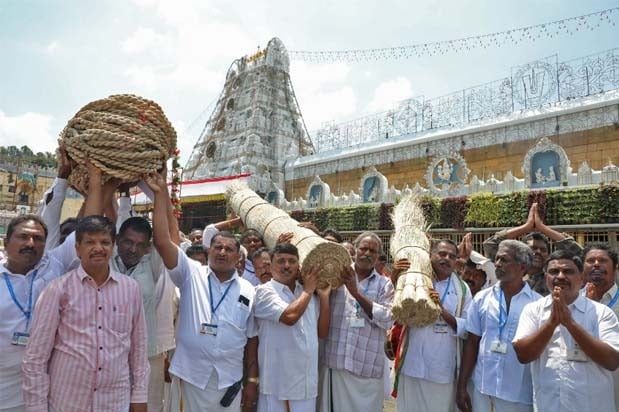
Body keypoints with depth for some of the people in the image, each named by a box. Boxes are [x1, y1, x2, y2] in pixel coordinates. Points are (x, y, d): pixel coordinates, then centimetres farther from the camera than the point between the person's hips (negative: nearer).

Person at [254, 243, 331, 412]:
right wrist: (308, 290, -9)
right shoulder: (264, 291, -10)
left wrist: (324, 296, 2)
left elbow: (322, 332, 10)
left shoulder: (309, 295, 8)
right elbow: (290, 316, -25)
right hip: (277, 382, -5)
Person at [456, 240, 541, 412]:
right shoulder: (481, 298, 0)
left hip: (520, 393, -2)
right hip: (482, 388, 2)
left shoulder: (537, 303, -6)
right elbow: (471, 343, 3)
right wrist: (462, 386, 1)